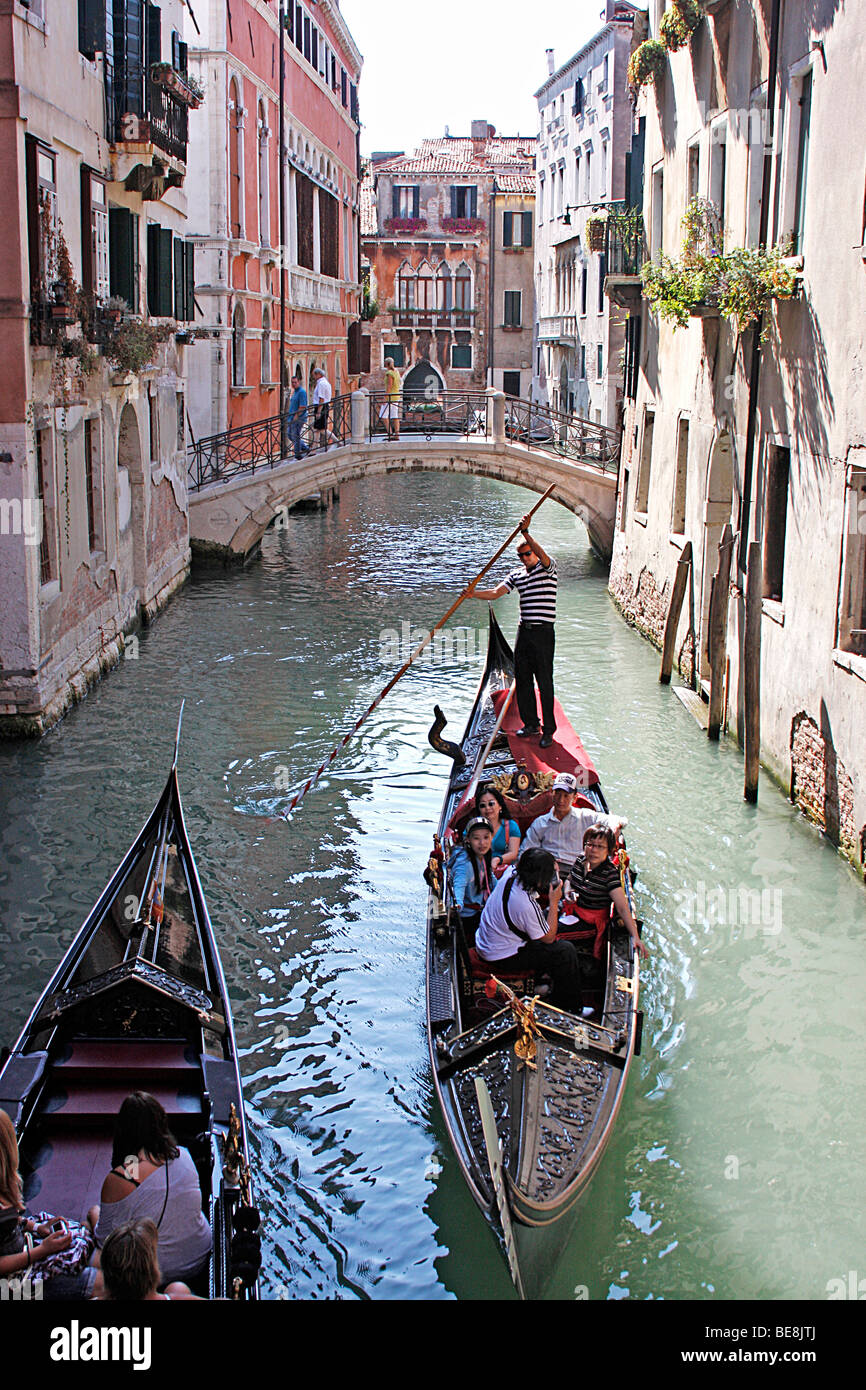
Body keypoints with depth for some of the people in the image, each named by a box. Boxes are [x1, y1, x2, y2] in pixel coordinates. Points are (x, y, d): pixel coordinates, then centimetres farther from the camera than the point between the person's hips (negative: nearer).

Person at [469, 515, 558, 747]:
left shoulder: (547, 568, -3)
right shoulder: (516, 575, 14)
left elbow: (542, 555, -25)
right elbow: (496, 593, 6)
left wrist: (526, 534, -35)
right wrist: (472, 593, -10)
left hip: (543, 632, -6)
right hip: (523, 631, 7)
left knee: (544, 682, -4)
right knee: (522, 679, 10)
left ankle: (548, 729, 2)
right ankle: (530, 723, 22)